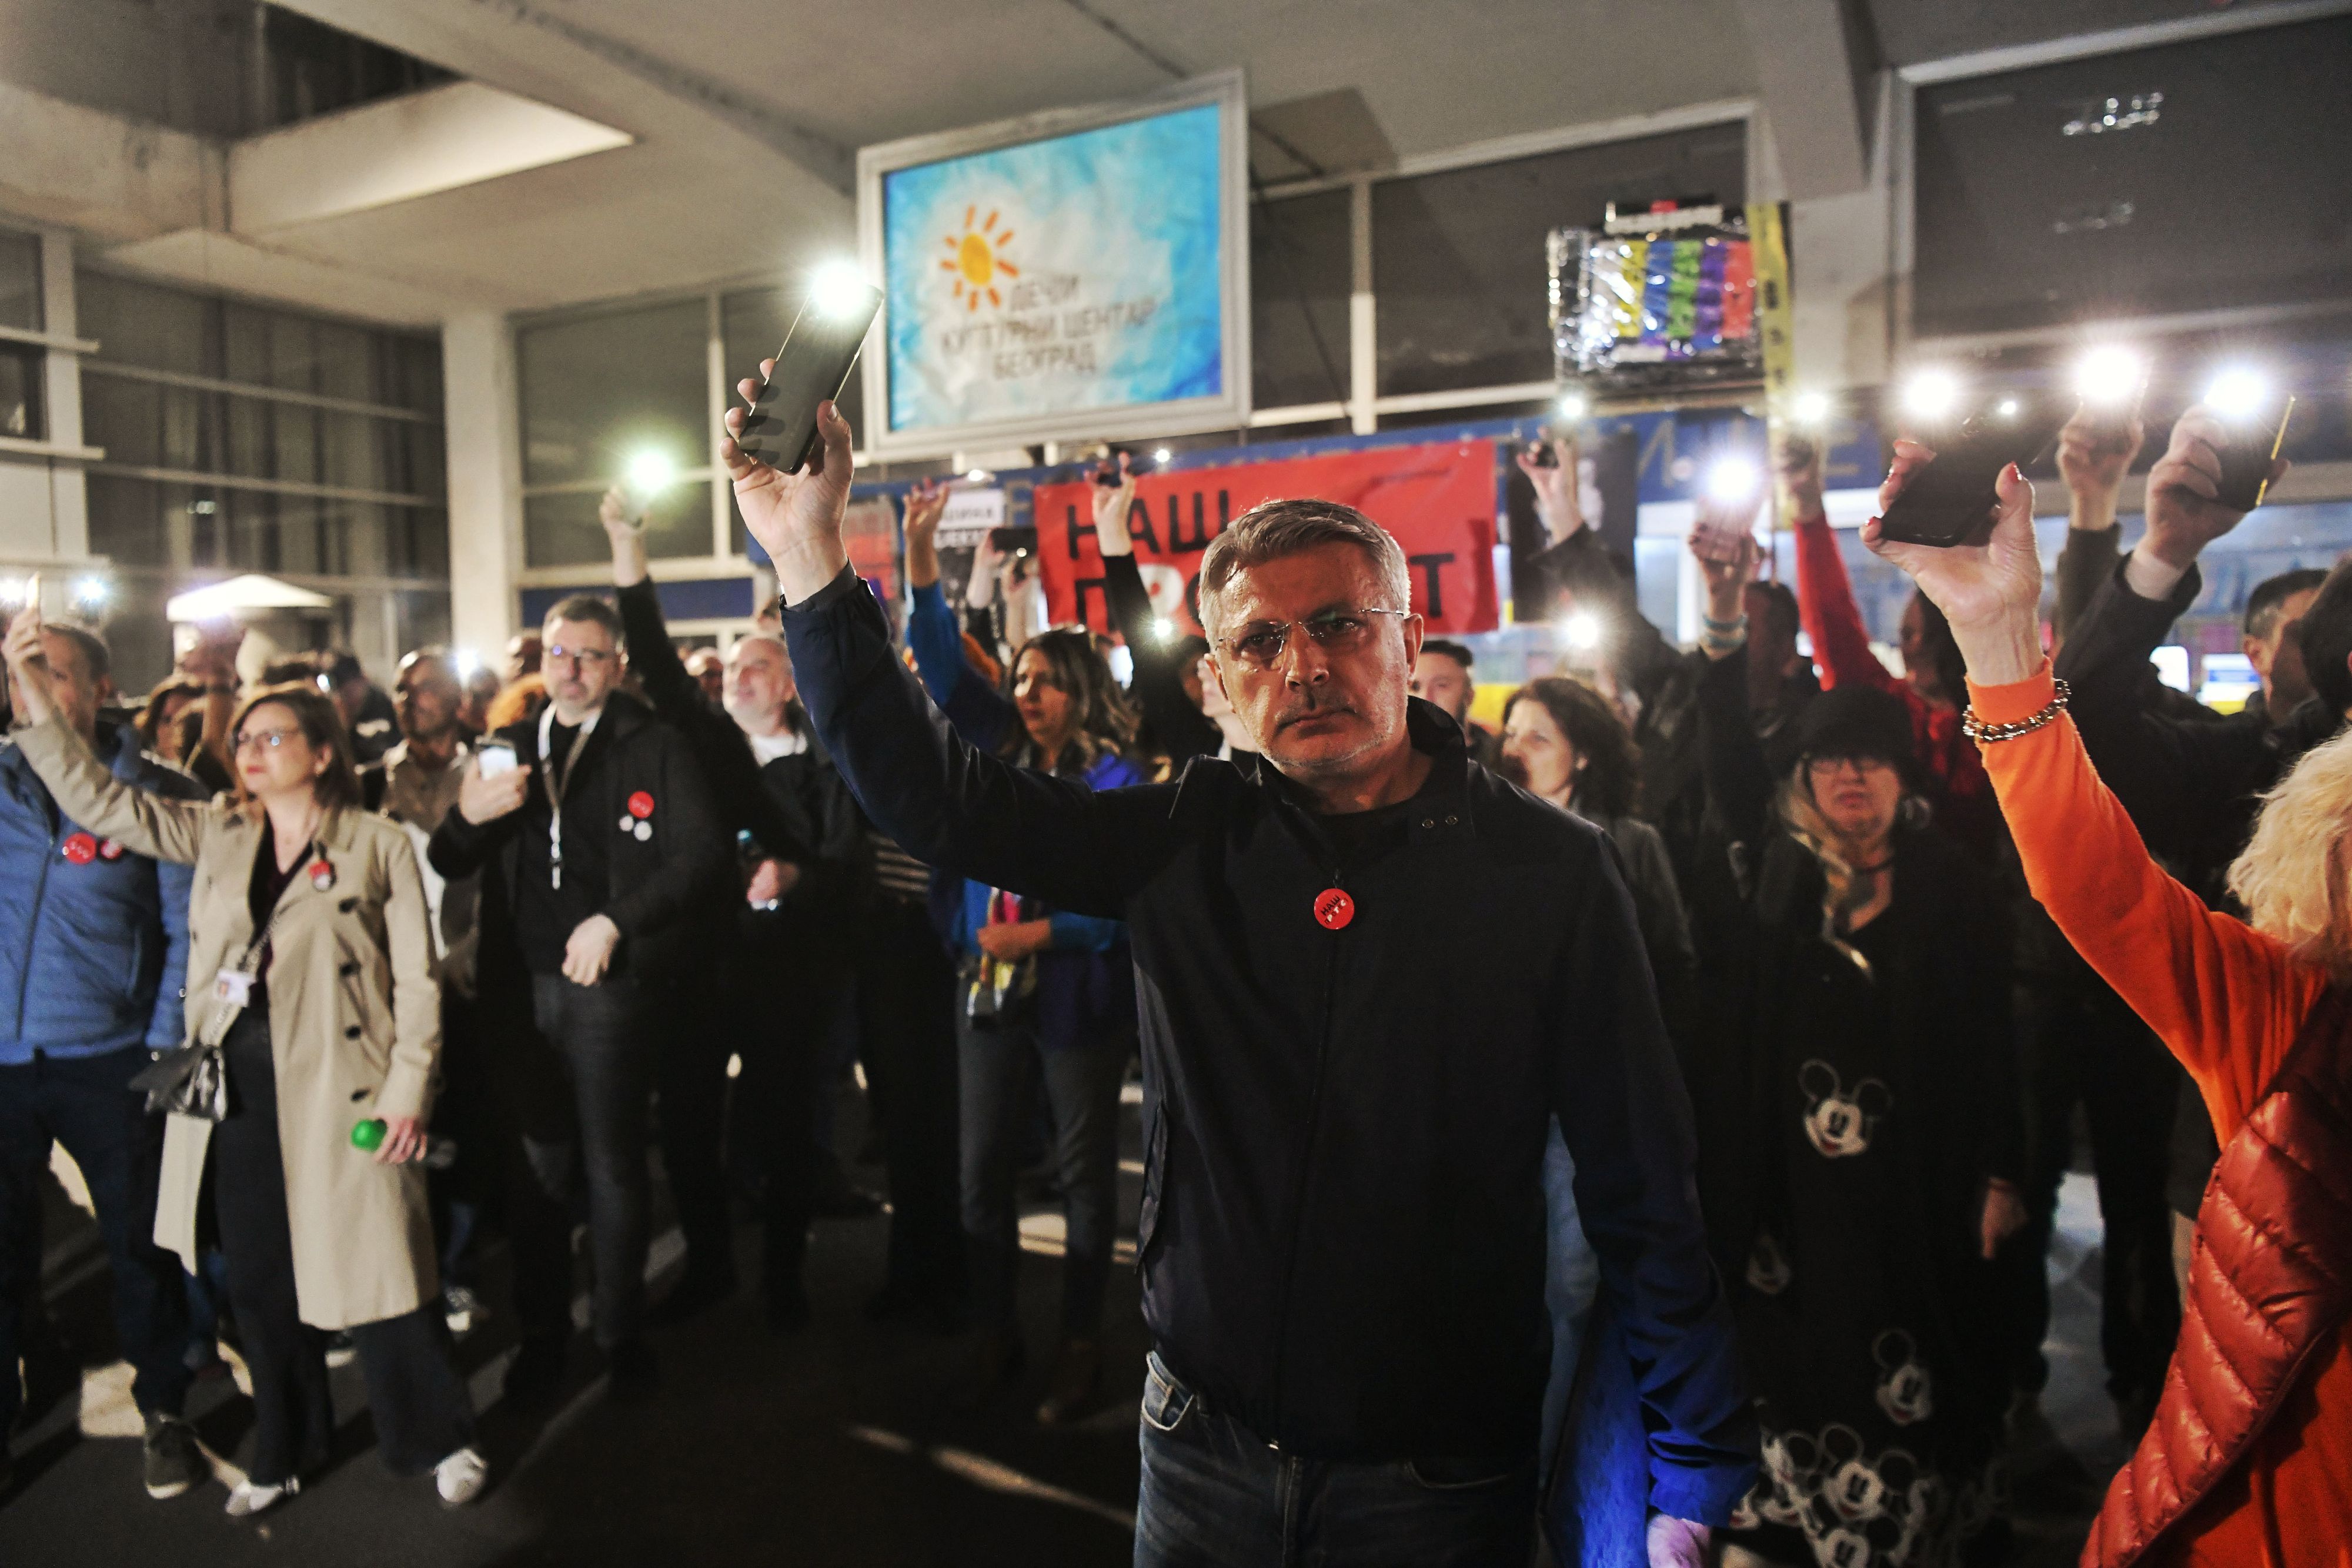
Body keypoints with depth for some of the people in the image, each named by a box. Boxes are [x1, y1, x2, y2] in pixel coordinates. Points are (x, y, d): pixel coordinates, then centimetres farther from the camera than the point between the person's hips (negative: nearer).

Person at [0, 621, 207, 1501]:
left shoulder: (158, 795, -3)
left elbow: (185, 929, -4)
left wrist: (167, 1043, -10)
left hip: (107, 1061, -2)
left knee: (139, 1246, 10)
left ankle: (164, 1412, 27)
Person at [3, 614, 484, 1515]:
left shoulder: (379, 847, -4)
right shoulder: (217, 836, 10)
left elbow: (416, 977, -5)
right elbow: (97, 801, 6)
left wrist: (408, 1087, -11)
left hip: (339, 1090, -5)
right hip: (238, 1091, 5)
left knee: (374, 1270, 1)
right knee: (259, 1280, 16)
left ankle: (437, 1441, 20)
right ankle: (283, 1452, 35)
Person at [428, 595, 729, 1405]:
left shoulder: (655, 746, -1)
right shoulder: (508, 746, 13)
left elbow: (702, 851, -9)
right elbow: (449, 866, 11)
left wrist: (615, 922, -17)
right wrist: (467, 814, -11)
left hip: (611, 983, -4)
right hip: (522, 982, 4)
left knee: (613, 1163, 6)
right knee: (539, 1164, 12)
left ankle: (622, 1334, 21)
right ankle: (542, 1332, 27)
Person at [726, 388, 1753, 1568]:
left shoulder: (1550, 872, -11)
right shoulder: (1186, 841, -4)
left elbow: (1643, 1188, -9)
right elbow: (933, 792, -7)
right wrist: (810, 556, -16)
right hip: (1203, 1446, 3)